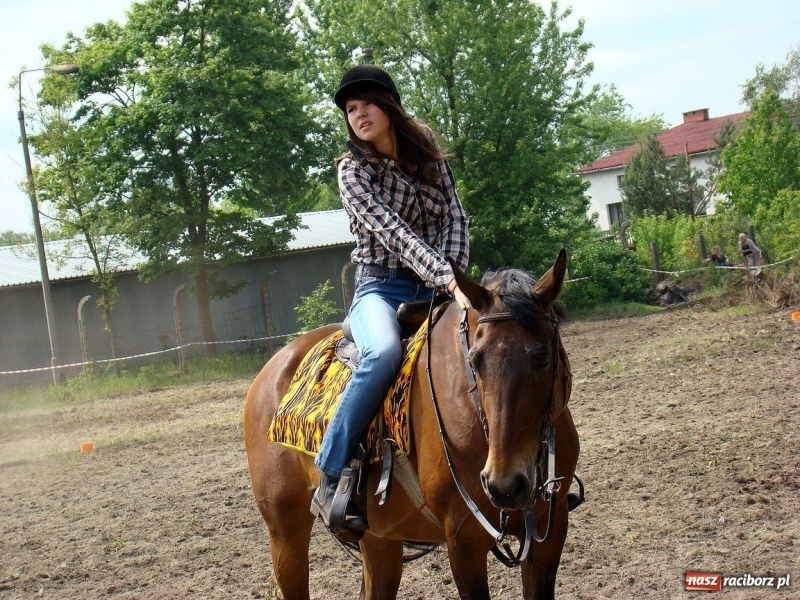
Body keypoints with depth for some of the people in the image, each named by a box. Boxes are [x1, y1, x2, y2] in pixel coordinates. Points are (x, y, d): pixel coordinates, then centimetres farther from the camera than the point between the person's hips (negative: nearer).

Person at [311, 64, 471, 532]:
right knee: (385, 352, -37)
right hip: (382, 287, -4)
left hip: (436, 286, 5)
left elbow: (455, 218, 3)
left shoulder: (428, 153, 7)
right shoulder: (353, 171, -6)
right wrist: (448, 281, -31)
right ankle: (332, 477, -30)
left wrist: (453, 274, -16)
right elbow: (393, 232, -19)